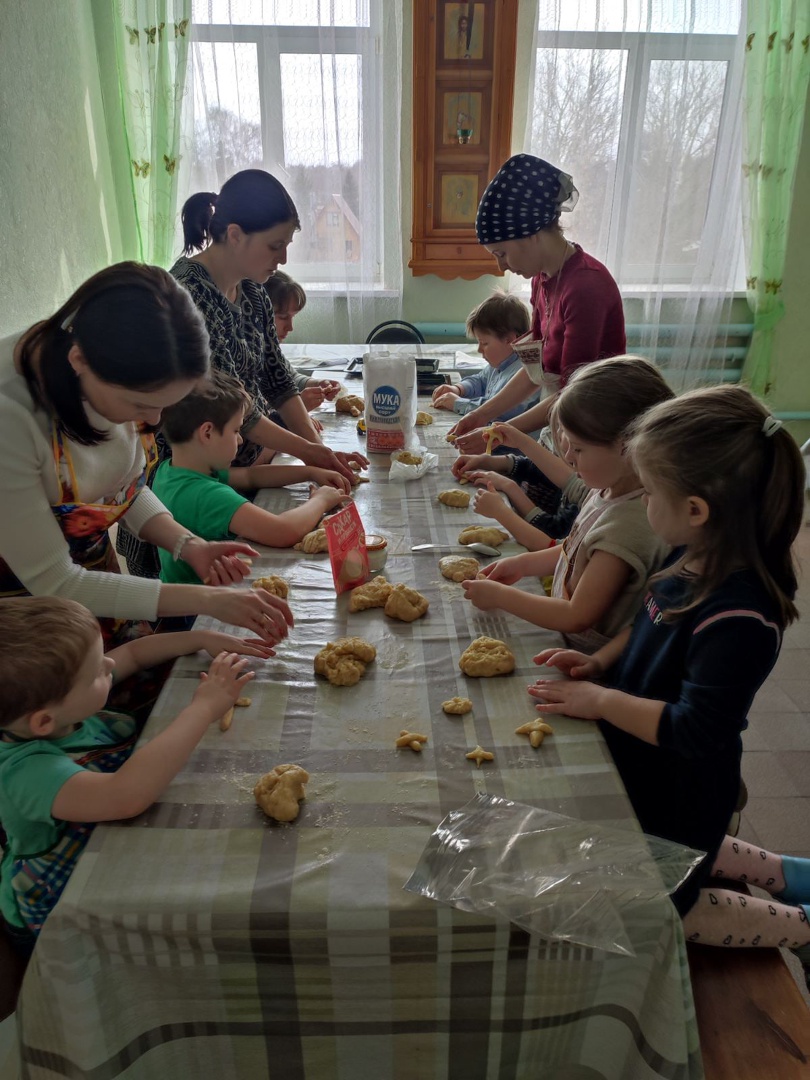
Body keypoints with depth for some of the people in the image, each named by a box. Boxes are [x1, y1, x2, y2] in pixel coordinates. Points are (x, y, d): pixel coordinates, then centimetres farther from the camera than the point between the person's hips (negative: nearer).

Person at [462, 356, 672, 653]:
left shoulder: (629, 524, -29)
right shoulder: (611, 490, -1)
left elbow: (578, 617, -25)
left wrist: (500, 596, -16)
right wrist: (523, 564, 3)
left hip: (588, 659, -8)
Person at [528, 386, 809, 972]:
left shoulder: (737, 619, -37)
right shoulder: (696, 560, -11)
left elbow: (694, 731, -32)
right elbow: (650, 624, 7)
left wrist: (600, 700, -24)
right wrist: (600, 662, -6)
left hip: (680, 792, -8)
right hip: (645, 769, 8)